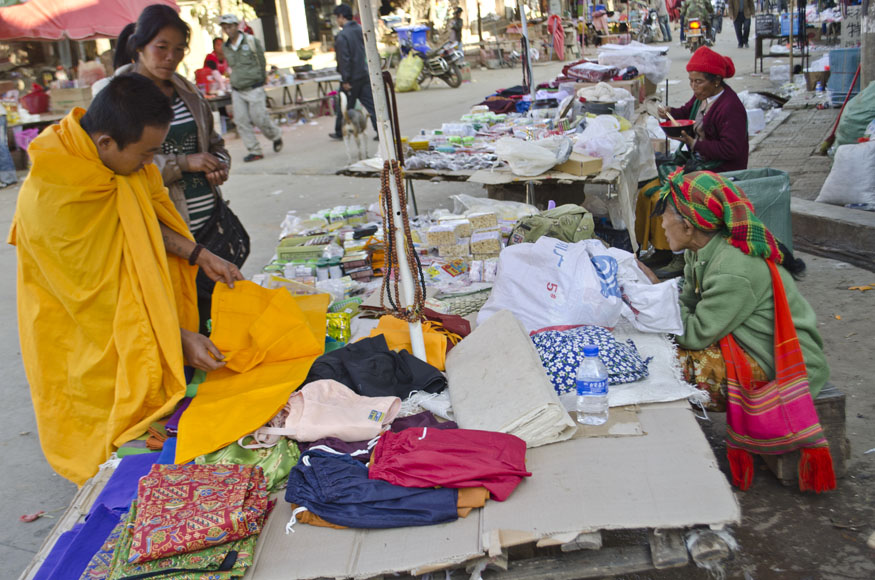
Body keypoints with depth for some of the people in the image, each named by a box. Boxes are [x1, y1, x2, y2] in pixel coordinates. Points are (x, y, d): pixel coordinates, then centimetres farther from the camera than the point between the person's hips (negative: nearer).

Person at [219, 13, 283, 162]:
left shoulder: (252, 41, -5)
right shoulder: (226, 48, 8)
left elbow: (262, 63, 3)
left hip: (254, 89, -5)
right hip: (237, 91, 5)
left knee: (259, 118, -7)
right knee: (241, 121, -4)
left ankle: (276, 136, 22)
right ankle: (254, 151, 1)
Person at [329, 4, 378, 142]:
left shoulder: (342, 36, -16)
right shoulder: (361, 29, 7)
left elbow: (344, 59, -19)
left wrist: (345, 80, -16)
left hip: (352, 78, -6)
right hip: (365, 74, 6)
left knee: (344, 107, 9)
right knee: (371, 104, 4)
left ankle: (339, 133, 22)